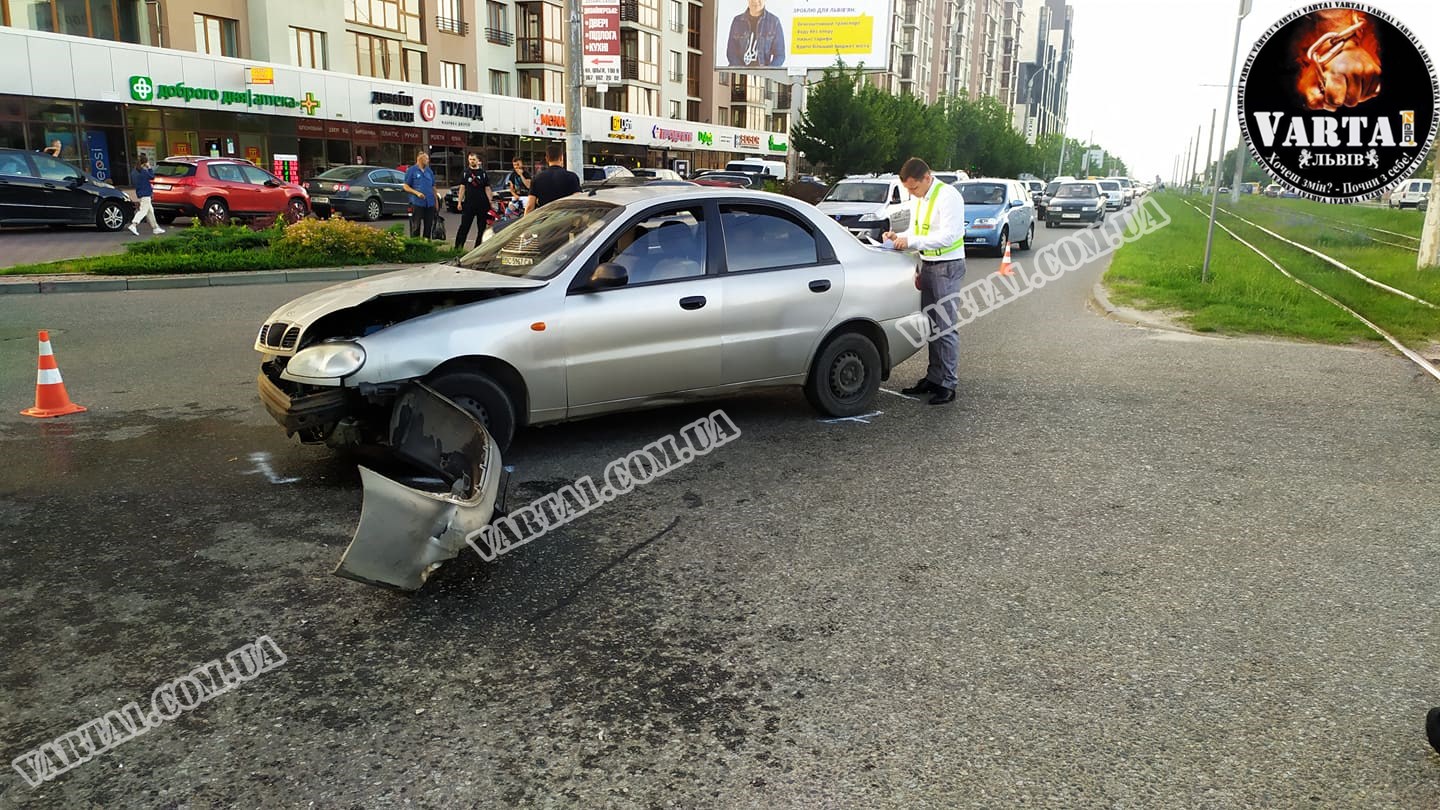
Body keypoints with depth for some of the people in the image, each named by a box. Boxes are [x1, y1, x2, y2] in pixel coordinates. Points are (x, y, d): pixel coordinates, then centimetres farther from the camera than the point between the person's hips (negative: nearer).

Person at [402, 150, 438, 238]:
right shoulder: (411, 170, 1)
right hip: (417, 203, -5)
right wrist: (417, 193, -15)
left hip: (430, 203, 5)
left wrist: (436, 201, 15)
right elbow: (405, 186, -1)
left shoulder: (429, 171, 16)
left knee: (429, 225, 7)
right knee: (416, 226, -4)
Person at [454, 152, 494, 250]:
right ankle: (458, 247, -4)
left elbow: (487, 189, 6)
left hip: (482, 205, 1)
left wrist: (490, 202, -3)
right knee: (464, 226, -4)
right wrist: (460, 202, 0)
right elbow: (462, 188, 7)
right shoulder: (465, 173, 8)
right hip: (468, 204, -1)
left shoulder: (483, 173, 8)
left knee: (482, 228, 4)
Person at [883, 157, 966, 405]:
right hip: (927, 266, 9)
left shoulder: (948, 196, -15)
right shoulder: (919, 199, 12)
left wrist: (911, 241, -24)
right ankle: (933, 378, 21)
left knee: (946, 328, -7)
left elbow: (948, 236, -23)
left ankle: (948, 384, -3)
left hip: (947, 267, -9)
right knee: (931, 326, 13)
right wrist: (898, 237, 0)